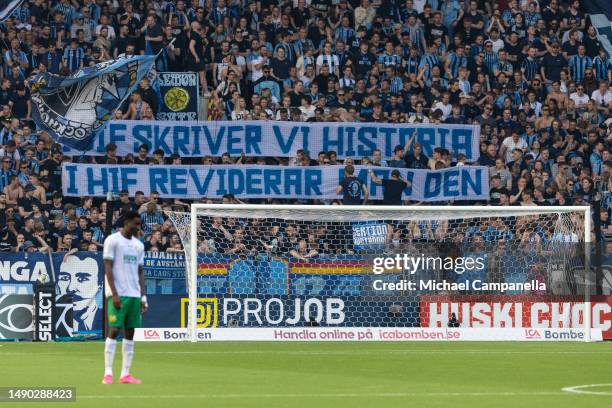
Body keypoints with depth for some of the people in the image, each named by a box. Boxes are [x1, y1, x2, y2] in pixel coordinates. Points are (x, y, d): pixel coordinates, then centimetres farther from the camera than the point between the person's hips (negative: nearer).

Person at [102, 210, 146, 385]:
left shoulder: (138, 245, 15)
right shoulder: (112, 240, -4)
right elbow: (108, 268, -9)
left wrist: (143, 296, 9)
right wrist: (114, 294, -15)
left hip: (134, 295, 6)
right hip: (118, 294, -6)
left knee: (130, 333, 3)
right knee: (114, 330, -10)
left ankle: (125, 374, 4)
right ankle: (108, 373, -9)